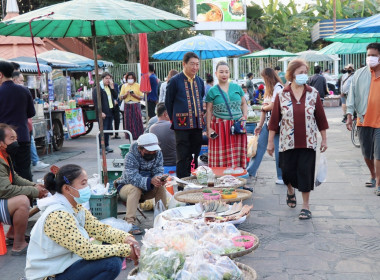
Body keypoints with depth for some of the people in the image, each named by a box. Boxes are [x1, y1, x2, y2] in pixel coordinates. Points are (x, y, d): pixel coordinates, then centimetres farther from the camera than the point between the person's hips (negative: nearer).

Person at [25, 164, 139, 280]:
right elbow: (88, 250, -29)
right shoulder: (58, 216, -26)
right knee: (112, 264, -22)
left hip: (65, 264, 9)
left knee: (116, 254, 1)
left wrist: (126, 238, -16)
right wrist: (126, 250, -23)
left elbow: (100, 229, 2)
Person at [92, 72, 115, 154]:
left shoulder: (109, 87, 15)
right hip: (103, 113, -7)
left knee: (108, 130, 14)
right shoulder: (97, 88, -9)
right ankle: (101, 148, 1)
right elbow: (96, 101, -15)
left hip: (110, 112, 8)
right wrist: (100, 112, -19)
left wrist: (112, 86, 1)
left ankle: (106, 146, 24)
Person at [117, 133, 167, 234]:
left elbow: (158, 171, -12)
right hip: (126, 187, -4)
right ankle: (130, 222, -38)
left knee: (160, 187, -23)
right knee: (135, 188, -37)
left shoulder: (158, 154, -8)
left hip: (147, 188, 4)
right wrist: (150, 180, -54)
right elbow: (132, 178, -37)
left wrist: (159, 179, -38)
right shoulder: (130, 157, -26)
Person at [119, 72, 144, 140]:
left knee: (137, 122, -6)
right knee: (128, 122, -1)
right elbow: (121, 97, 8)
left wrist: (134, 95, -14)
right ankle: (131, 138, 5)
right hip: (127, 106, 2)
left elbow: (141, 97, 1)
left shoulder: (138, 86, 4)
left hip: (136, 106, -2)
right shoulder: (124, 86, 11)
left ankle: (138, 137, -1)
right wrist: (126, 94, -10)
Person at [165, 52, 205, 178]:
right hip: (182, 124, -5)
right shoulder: (175, 81, -5)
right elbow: (168, 102, 1)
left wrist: (200, 117, 16)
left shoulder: (200, 81, 12)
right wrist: (174, 120, 4)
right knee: (183, 157, -3)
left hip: (197, 124, 5)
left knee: (194, 155, 11)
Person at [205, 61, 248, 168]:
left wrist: (245, 116, -1)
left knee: (237, 154, 3)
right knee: (221, 155, -3)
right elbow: (209, 111, 3)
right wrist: (209, 128, -4)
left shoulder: (237, 87, 11)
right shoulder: (213, 91, 4)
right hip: (220, 127, -2)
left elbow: (244, 104, 17)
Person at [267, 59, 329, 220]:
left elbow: (320, 118, 5)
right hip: (288, 142, 0)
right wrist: (270, 141, 0)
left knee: (305, 172, 0)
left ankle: (306, 206, 12)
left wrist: (324, 139, 6)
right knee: (287, 171, 7)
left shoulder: (313, 94, 1)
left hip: (308, 142, 0)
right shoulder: (281, 95, -2)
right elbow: (274, 119, 0)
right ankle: (290, 191, 41)